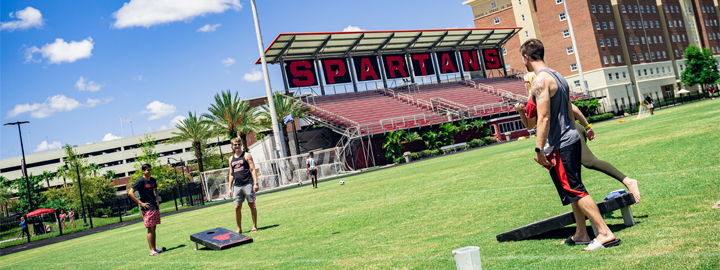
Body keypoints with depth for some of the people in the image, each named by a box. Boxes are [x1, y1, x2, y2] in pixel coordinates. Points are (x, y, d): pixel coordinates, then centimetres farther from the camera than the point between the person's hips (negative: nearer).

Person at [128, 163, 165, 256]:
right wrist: (140, 203, -14)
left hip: (155, 207, 7)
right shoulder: (141, 181, -10)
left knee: (154, 228, 10)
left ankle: (154, 249, 16)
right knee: (150, 229, -6)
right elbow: (130, 193, -14)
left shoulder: (153, 180, 10)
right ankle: (152, 250, -2)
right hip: (147, 208, -7)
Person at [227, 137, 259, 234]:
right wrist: (230, 188, 13)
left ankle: (254, 226, 10)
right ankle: (239, 229, 9)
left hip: (248, 184, -4)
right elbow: (231, 174, 19)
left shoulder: (247, 155, 3)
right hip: (237, 186, 4)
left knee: (252, 205, 1)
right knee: (237, 207, 1)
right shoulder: (231, 159, 16)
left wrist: (256, 183, -11)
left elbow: (253, 170, -2)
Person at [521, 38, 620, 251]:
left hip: (559, 145, -10)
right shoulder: (558, 76, 15)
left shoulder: (540, 80, -15)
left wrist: (539, 149, -22)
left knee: (575, 191, -5)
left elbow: (544, 118, -22)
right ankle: (581, 234, 27)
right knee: (574, 189, 17)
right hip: (572, 138, 10)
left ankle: (605, 233, -5)